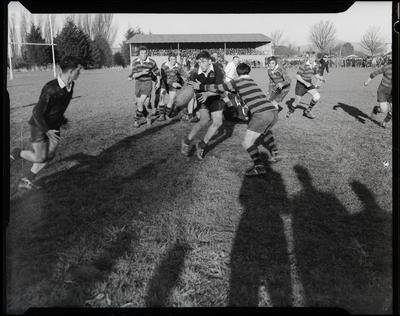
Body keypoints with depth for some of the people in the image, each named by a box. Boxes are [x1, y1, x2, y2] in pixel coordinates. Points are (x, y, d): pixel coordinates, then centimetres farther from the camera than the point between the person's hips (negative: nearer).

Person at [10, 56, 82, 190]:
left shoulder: (70, 85, -7)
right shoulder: (51, 89, -32)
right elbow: (37, 112, -26)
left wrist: (62, 119, 16)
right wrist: (47, 131, -27)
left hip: (53, 126, 7)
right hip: (39, 126, -7)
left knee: (49, 155, 5)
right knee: (40, 158, -4)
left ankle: (27, 180, 19)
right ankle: (16, 153, 23)